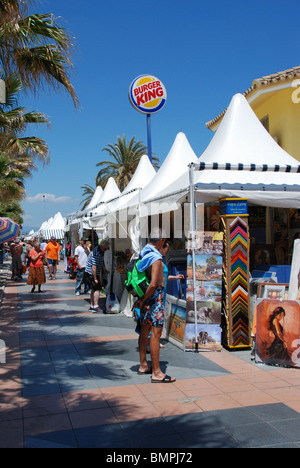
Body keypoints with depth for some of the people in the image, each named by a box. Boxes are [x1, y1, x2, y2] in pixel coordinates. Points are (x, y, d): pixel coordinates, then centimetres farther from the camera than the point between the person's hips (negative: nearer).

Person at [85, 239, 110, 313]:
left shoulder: (101, 252, 7)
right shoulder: (96, 253, -25)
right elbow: (93, 267, -26)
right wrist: (95, 279, -23)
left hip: (96, 273, 10)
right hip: (91, 273, -10)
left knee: (94, 289, 11)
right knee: (97, 289, -12)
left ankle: (92, 307, 17)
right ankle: (96, 306, -10)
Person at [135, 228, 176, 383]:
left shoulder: (143, 253, 8)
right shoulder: (156, 258, -20)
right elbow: (153, 284, -26)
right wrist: (143, 300, -14)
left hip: (146, 296, 10)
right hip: (154, 296, -10)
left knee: (145, 330, 15)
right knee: (156, 333, -6)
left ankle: (143, 366, 26)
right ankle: (156, 373, -1)